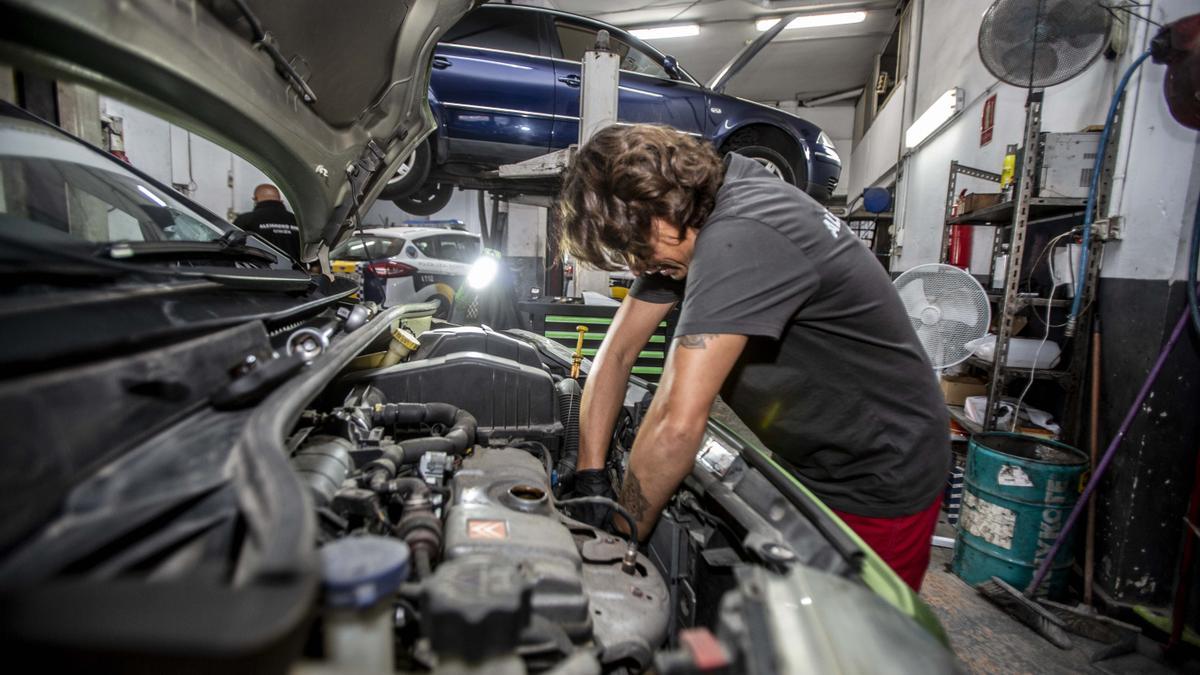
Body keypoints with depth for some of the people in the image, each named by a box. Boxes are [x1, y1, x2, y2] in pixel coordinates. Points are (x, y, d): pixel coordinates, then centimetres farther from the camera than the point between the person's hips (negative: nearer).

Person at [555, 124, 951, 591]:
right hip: (809, 466, 8)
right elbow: (618, 353, -1)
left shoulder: (738, 239, -33)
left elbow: (679, 426, -35)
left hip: (879, 483, -8)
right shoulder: (690, 226, -3)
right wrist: (589, 476, -5)